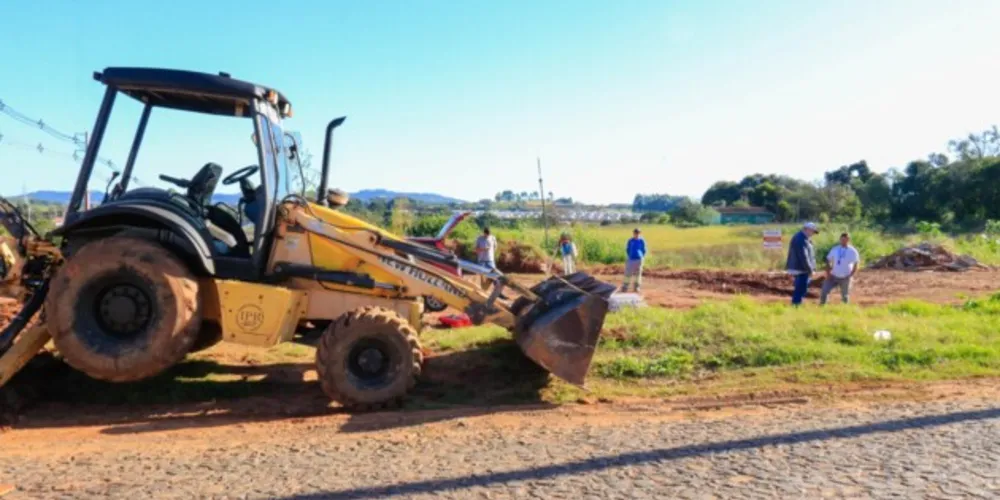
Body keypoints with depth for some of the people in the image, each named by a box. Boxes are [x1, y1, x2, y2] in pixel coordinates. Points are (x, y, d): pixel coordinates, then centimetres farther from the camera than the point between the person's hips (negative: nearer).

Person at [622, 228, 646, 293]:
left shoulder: (642, 241, 0)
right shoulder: (630, 241, 1)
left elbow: (644, 250, 7)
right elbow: (627, 249, 9)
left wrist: (642, 258, -1)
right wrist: (629, 256, 3)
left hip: (639, 259, 0)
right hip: (631, 259, 0)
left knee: (638, 273, 7)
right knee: (628, 273, -2)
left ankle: (637, 287, 17)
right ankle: (625, 287, 7)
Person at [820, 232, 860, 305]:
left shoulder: (853, 251, -6)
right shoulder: (834, 249, 2)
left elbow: (856, 264, -3)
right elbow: (828, 261, 9)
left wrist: (850, 276, -11)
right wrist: (828, 273, -1)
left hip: (845, 278, -3)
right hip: (833, 276, 3)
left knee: (845, 296, 7)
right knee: (824, 292, -4)